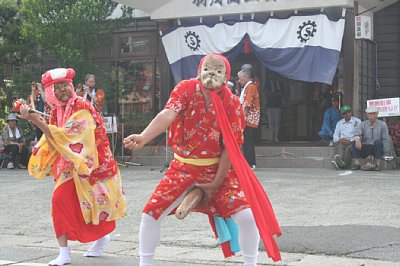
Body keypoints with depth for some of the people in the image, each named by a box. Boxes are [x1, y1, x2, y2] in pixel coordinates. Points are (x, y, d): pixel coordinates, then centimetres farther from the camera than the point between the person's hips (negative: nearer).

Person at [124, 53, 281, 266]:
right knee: (151, 214, -5)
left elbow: (230, 146, -12)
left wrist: (216, 183, -14)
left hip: (218, 169, -1)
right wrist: (143, 138, -48)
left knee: (247, 216, -13)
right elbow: (167, 115, -30)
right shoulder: (186, 89, -12)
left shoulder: (231, 102, -13)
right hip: (183, 168, 1)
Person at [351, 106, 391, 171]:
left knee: (378, 142, -33)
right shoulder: (362, 124, 6)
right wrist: (357, 140, -36)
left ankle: (378, 164, -31)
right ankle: (356, 163, -26)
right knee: (355, 142, -24)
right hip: (365, 149, 2)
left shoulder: (382, 124, 2)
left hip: (377, 148, -1)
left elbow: (386, 140, -3)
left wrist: (387, 153, -11)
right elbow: (357, 134, -11)